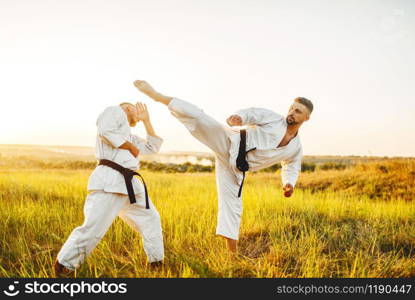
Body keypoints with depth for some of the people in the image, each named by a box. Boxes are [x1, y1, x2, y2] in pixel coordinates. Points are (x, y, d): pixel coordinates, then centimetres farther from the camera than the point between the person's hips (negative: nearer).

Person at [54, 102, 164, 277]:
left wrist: (146, 120, 32)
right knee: (94, 227, -13)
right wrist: (131, 147, -4)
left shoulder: (130, 136, 32)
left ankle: (157, 263, 28)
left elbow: (153, 147, 34)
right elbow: (105, 130, -12)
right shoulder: (115, 111, 8)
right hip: (110, 180, -10)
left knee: (150, 219, 17)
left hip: (129, 183, 10)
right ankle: (64, 265, 1)